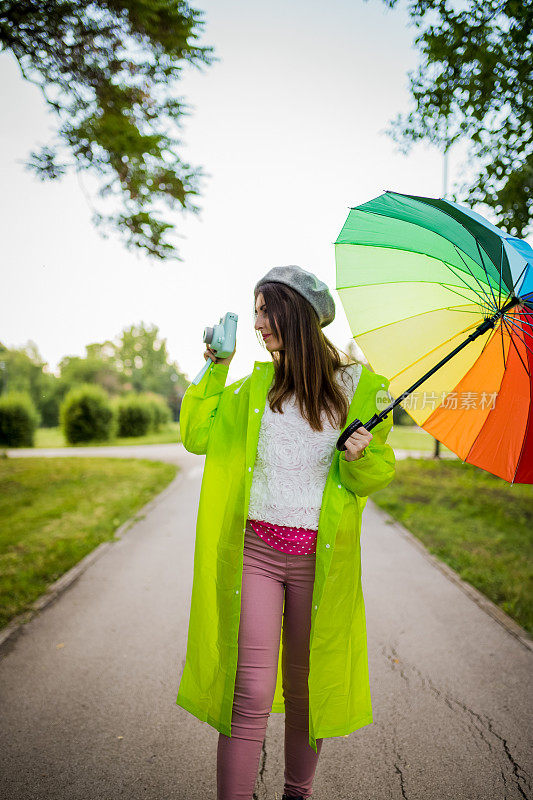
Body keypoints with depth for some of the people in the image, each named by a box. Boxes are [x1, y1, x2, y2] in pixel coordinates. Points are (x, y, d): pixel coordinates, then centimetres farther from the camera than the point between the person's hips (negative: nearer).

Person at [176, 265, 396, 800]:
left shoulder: (359, 385, 1)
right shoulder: (256, 386, 8)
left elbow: (378, 475, 5)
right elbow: (197, 437, 5)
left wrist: (361, 455, -18)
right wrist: (216, 368, 2)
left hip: (318, 558, -1)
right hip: (254, 549, 1)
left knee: (304, 690, 12)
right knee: (251, 694, -6)